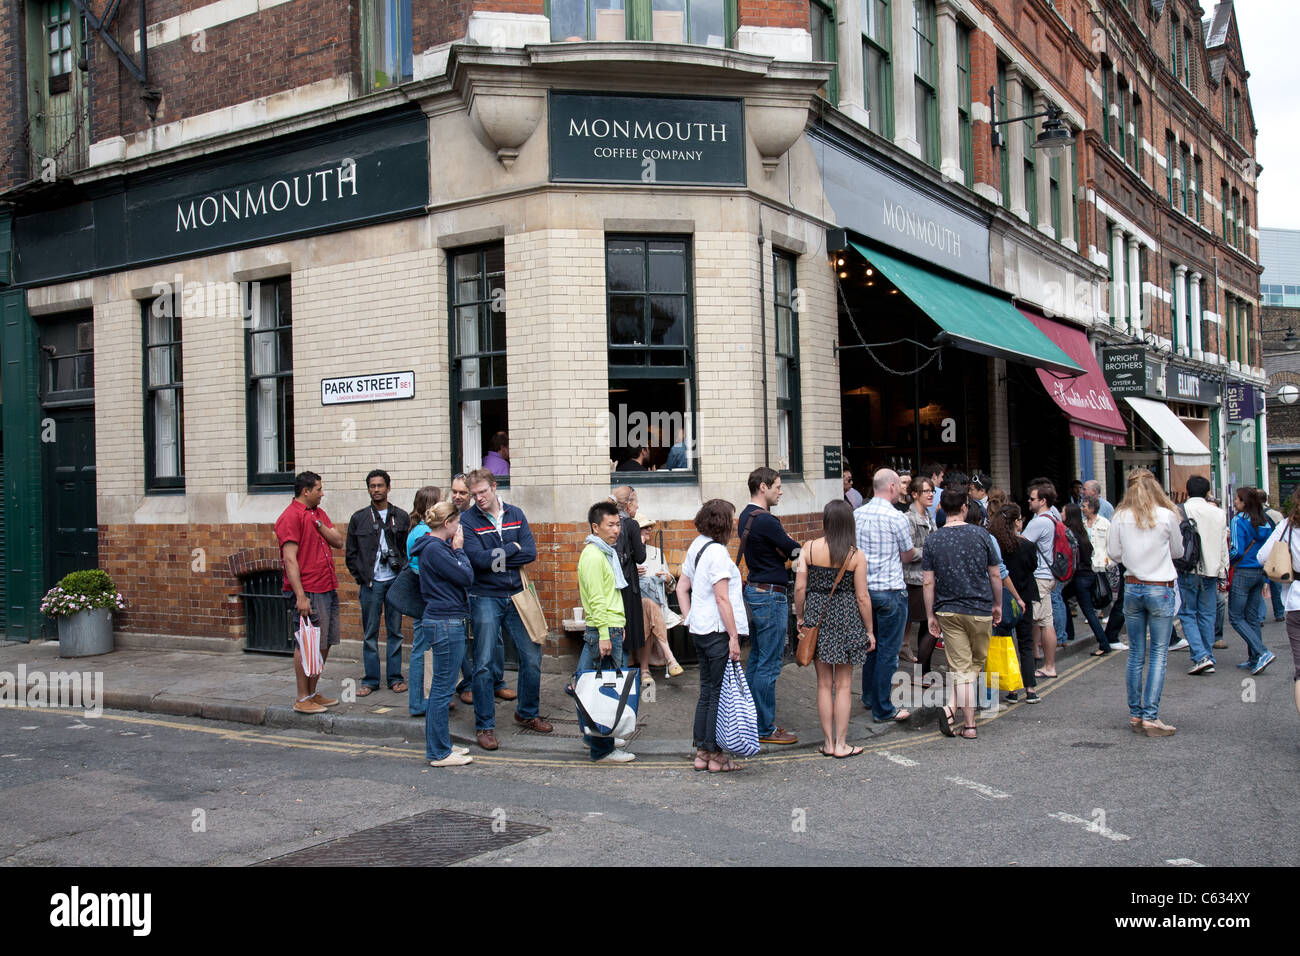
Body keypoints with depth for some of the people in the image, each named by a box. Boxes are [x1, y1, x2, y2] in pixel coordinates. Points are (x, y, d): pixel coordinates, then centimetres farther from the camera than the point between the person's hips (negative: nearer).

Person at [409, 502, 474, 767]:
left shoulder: (436, 546, 15)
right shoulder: (435, 549, -17)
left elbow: (463, 576, 15)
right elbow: (466, 577, -15)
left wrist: (456, 549, 8)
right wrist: (459, 549, -5)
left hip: (446, 622, 11)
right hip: (446, 623, -11)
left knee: (440, 688, 16)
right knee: (443, 688, -4)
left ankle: (440, 745, 25)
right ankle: (439, 753, 3)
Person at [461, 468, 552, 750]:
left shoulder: (515, 515, 6)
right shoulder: (467, 520, -6)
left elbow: (531, 553, -6)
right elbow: (478, 559, -19)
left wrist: (495, 558, -14)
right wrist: (512, 549, -8)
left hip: (516, 595, 4)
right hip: (485, 599, -4)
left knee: (532, 657, 8)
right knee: (484, 664, -1)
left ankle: (527, 713, 27)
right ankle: (484, 725, 11)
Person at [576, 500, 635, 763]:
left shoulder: (606, 553, 18)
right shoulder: (593, 556, -14)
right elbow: (596, 599, -19)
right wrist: (604, 634, -22)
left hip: (612, 628, 10)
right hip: (604, 629, -10)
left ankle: (594, 736, 27)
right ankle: (602, 749, -3)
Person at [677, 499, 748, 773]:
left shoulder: (696, 547, 12)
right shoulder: (717, 552, -16)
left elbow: (682, 588, 16)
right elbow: (722, 599, -19)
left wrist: (689, 620, 15)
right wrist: (734, 637, -17)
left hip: (700, 630, 9)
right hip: (718, 631, -9)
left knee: (707, 692, 15)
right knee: (720, 694, 0)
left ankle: (701, 752, 20)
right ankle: (715, 755, 6)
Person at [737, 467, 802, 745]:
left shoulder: (746, 516, 12)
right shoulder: (765, 521, -19)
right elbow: (795, 551, -13)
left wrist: (784, 549, -5)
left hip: (754, 590, 10)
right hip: (770, 594, -10)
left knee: (756, 659, 16)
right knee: (769, 664, -4)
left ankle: (753, 720, 23)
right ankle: (765, 729, 1)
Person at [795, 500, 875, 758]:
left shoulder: (808, 549, -4)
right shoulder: (856, 555, -7)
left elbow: (800, 587, -6)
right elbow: (862, 597, -5)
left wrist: (800, 617, 8)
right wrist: (869, 631, 5)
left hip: (817, 615, 2)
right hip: (847, 618, -2)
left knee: (824, 683, 11)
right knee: (843, 684, 8)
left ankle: (828, 743, 17)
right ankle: (841, 744, 12)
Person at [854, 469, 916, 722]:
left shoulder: (857, 514, 2)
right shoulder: (897, 518, -15)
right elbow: (908, 556, -2)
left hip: (864, 586, 6)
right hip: (890, 589, -6)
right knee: (888, 651, 1)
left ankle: (869, 696, 32)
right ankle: (883, 709, 5)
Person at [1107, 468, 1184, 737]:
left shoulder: (1120, 517, -3)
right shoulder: (1166, 515, -8)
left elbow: (1114, 554, 4)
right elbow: (1178, 552, 6)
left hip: (1132, 588, 3)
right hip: (1161, 589, -3)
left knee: (1136, 654, 11)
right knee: (1158, 654, 1)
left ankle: (1135, 714, 15)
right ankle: (1151, 716, -4)